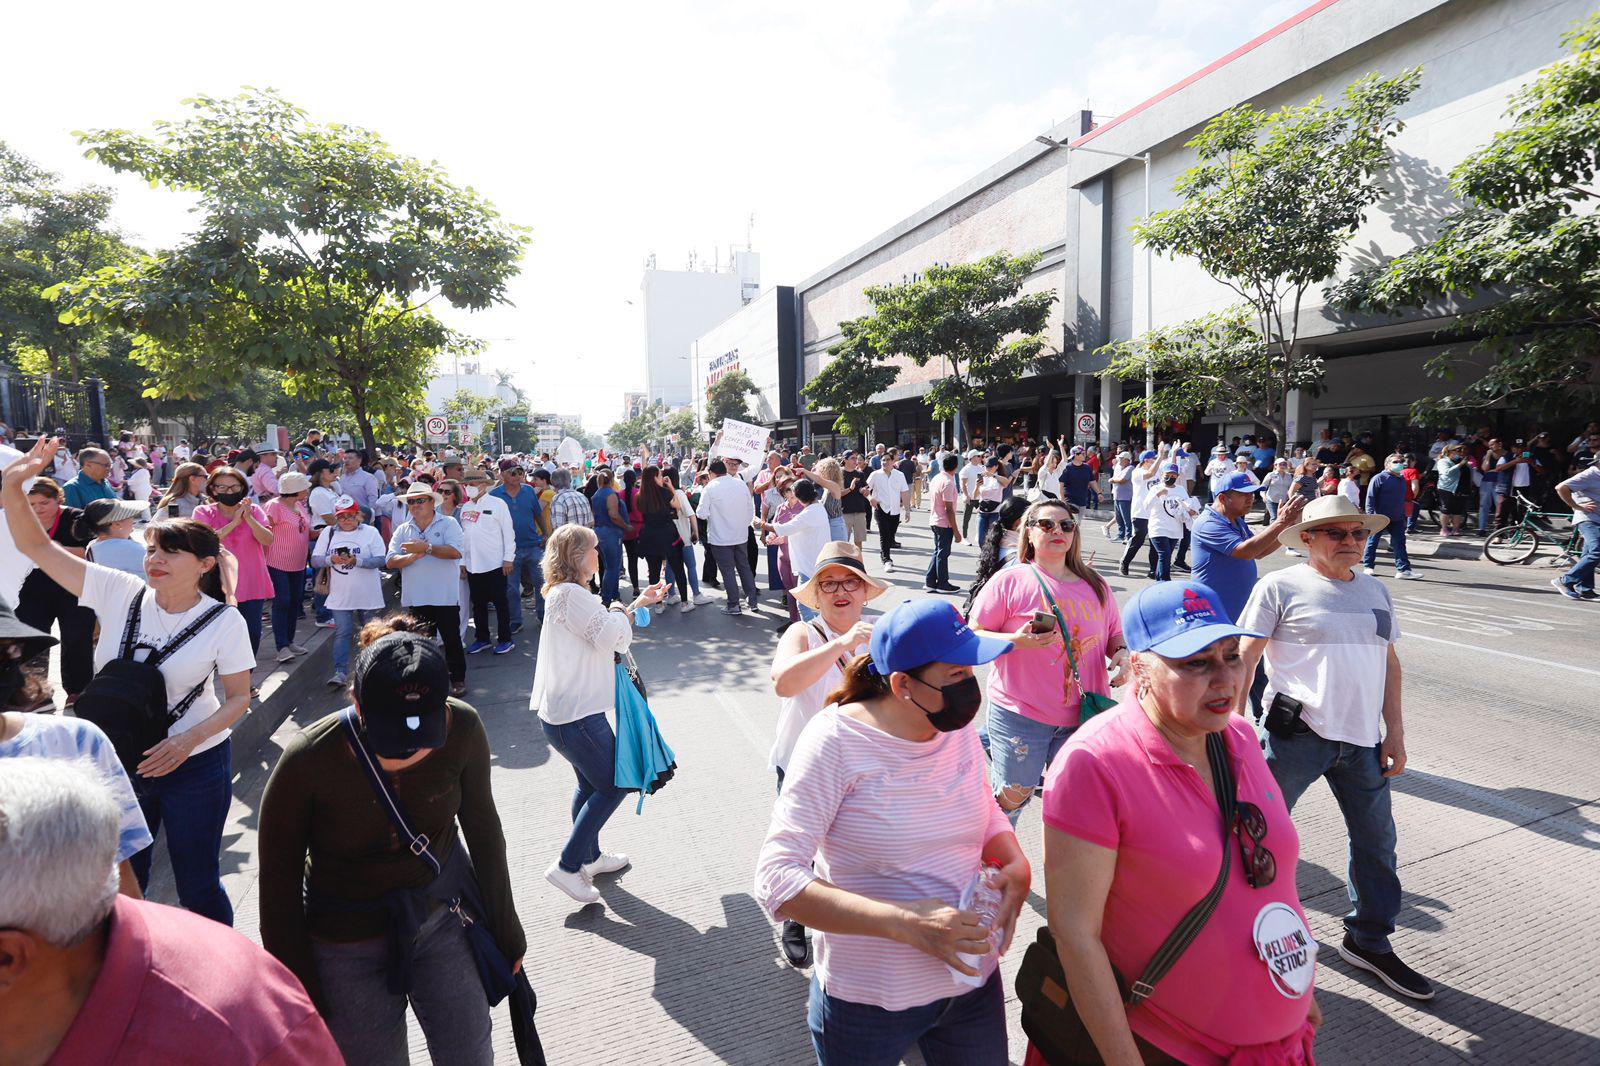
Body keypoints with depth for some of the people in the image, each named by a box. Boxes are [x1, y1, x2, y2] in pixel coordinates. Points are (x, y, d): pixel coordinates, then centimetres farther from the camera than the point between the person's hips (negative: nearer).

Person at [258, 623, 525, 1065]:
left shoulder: (462, 729, -21)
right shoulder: (308, 759, -27)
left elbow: (482, 827, -4)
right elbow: (279, 884, -12)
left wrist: (505, 931, 6)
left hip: (445, 914, 2)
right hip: (348, 942, -1)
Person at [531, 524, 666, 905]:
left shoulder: (565, 594, 13)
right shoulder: (571, 595, -20)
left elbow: (608, 631, 20)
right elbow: (616, 638, -24)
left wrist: (637, 603, 16)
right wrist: (623, 608, -4)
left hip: (565, 712, 10)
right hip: (575, 715, -10)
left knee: (590, 784, 23)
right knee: (612, 786, 2)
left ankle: (590, 857, 38)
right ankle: (567, 866, 8)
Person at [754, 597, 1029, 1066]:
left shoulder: (959, 727, -5)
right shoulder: (836, 741, -23)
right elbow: (775, 880, -26)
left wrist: (1016, 864, -9)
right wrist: (905, 923, -34)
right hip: (867, 1000, -4)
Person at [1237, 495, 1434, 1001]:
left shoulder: (1375, 591, 12)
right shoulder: (1281, 587, -6)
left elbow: (1389, 662, 17)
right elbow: (1244, 657, -8)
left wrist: (1394, 731, 10)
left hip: (1362, 739, 6)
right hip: (1296, 733, -5)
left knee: (1376, 841, 14)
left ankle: (1369, 941, 32)